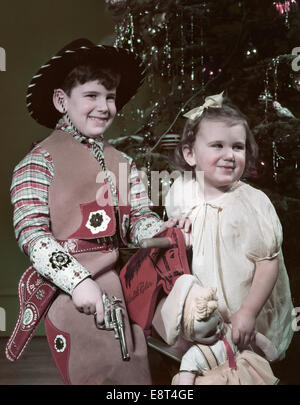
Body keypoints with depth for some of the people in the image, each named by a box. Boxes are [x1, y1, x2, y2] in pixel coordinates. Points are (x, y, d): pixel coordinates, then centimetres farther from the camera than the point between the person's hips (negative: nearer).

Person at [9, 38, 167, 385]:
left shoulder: (122, 164, 13)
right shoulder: (41, 161, -6)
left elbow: (139, 220, 8)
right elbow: (31, 233, -14)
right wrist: (77, 281, -23)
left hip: (124, 290, 6)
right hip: (74, 294, -6)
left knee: (136, 374, 11)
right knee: (92, 375, 1)